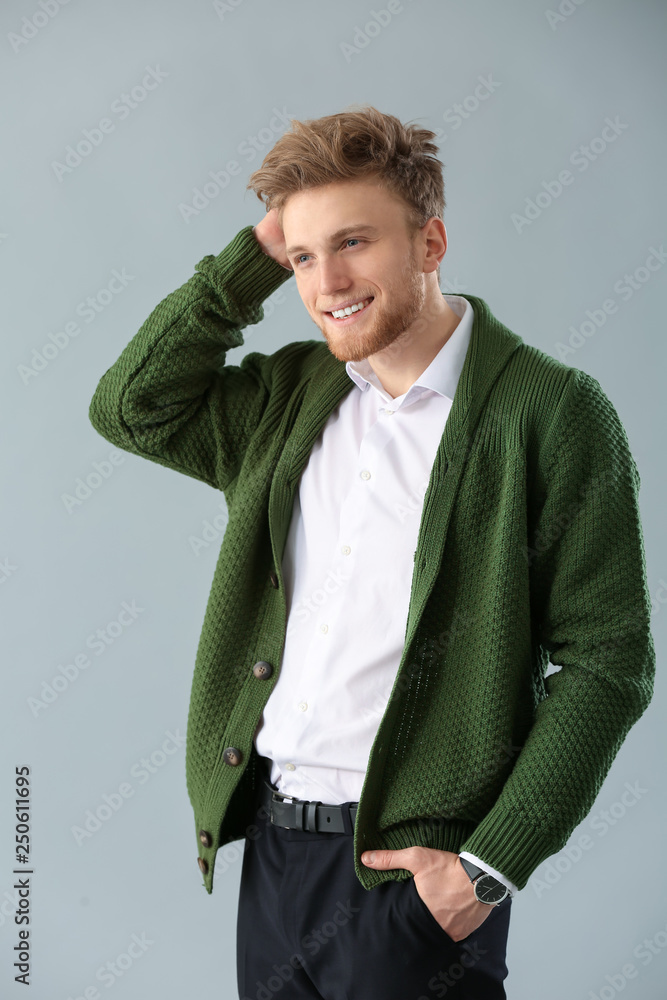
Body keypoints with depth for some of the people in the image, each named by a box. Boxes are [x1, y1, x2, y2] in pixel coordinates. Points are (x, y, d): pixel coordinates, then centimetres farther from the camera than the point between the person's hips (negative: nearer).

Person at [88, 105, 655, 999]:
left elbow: (607, 662, -11)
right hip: (271, 841, 6)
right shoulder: (291, 395, 8)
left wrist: (493, 863, -15)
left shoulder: (552, 411, -10)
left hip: (412, 867, -5)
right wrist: (254, 257, 0)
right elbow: (130, 408, 7)